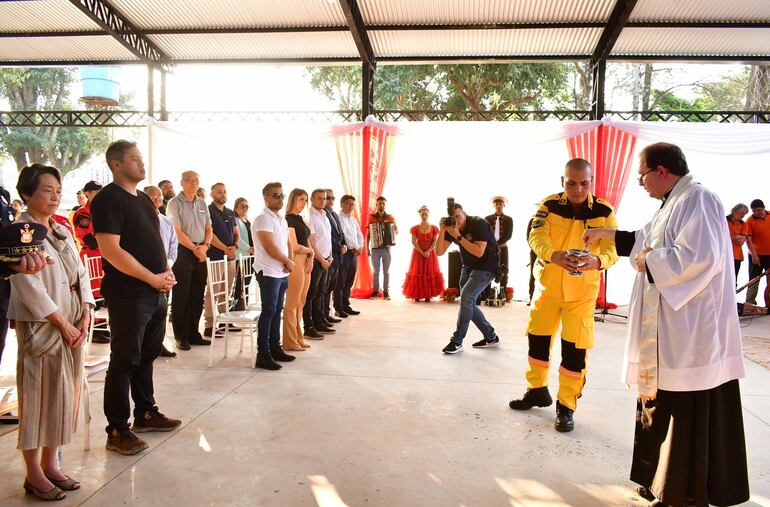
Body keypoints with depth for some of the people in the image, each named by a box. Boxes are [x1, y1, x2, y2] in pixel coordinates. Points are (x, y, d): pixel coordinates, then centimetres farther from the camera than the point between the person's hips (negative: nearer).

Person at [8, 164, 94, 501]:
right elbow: (30, 287, -16)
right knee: (39, 396, 2)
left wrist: (85, 317, -1)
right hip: (42, 328, -7)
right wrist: (64, 325, -14)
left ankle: (50, 465, 25)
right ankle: (34, 474, 16)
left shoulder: (63, 232, 12)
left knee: (66, 394, 11)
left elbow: (81, 275, 10)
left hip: (73, 326, 7)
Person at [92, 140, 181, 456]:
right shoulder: (108, 199, -10)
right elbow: (110, 250, -19)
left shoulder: (143, 199, 16)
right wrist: (152, 278, -16)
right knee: (125, 361, -1)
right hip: (128, 295, -8)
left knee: (147, 356, 17)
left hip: (156, 292, 8)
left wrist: (167, 272, 3)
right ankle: (117, 430, 10)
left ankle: (146, 413, 31)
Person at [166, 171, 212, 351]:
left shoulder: (202, 203, 14)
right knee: (181, 297, 0)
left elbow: (208, 228, 14)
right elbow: (176, 231, -13)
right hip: (183, 253, -6)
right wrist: (194, 248, -13)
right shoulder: (175, 203, -5)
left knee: (197, 296, 10)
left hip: (201, 253, 6)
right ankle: (180, 336, 8)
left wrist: (205, 245, -3)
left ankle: (193, 334, 20)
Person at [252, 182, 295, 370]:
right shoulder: (263, 219, -12)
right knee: (268, 311, -8)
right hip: (269, 272, -8)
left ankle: (275, 348, 21)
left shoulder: (282, 220, 16)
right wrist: (288, 262, -7)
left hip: (282, 273, 8)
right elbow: (270, 248, -19)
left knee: (277, 310, 12)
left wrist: (290, 260, -2)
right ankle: (263, 354, -4)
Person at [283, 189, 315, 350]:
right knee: (292, 304, -3)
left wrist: (310, 259, -1)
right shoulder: (289, 219, -9)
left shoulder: (300, 219, 17)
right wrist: (310, 251, 2)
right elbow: (295, 247, -16)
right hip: (295, 262, -9)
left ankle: (298, 338, 21)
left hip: (305, 262, 9)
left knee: (300, 303, 13)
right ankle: (290, 342, 5)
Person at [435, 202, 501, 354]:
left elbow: (479, 252, -30)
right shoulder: (451, 228, -3)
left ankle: (457, 342, -14)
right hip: (468, 266, 8)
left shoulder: (479, 224, -21)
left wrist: (458, 236, -32)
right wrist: (442, 231, -23)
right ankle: (491, 337, 20)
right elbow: (439, 252, -9)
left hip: (486, 266, -8)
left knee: (466, 297, -21)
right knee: (468, 303, 6)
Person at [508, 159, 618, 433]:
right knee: (537, 338, 13)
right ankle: (537, 390, 35)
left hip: (582, 290, -1)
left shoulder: (604, 211, -9)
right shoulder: (549, 205, -8)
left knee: (575, 348, -2)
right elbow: (536, 237, -23)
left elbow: (613, 248, -17)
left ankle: (566, 406, 16)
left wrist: (598, 261, -42)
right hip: (548, 284, 2)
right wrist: (553, 255, -45)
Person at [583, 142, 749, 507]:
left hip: (691, 334, -10)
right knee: (666, 408, 17)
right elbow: (647, 241, 31)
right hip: (672, 330, 10)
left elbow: (699, 256, -29)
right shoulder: (676, 203, 16)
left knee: (686, 416, 0)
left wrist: (649, 262, -15)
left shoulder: (697, 200, -16)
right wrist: (607, 234, 29)